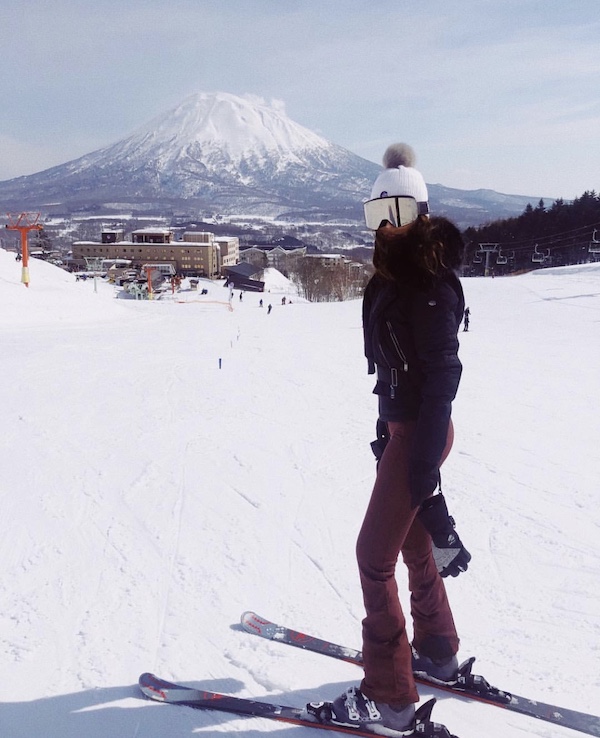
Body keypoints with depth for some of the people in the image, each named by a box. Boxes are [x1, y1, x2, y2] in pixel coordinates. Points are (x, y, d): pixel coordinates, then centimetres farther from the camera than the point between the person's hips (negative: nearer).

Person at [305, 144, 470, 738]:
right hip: (400, 424, 10)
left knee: (374, 553, -6)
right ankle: (437, 654, 39)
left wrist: (424, 460, -23)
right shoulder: (391, 276, 11)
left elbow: (442, 374, -21)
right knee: (413, 539, 20)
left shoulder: (429, 282, -18)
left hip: (421, 432, -10)